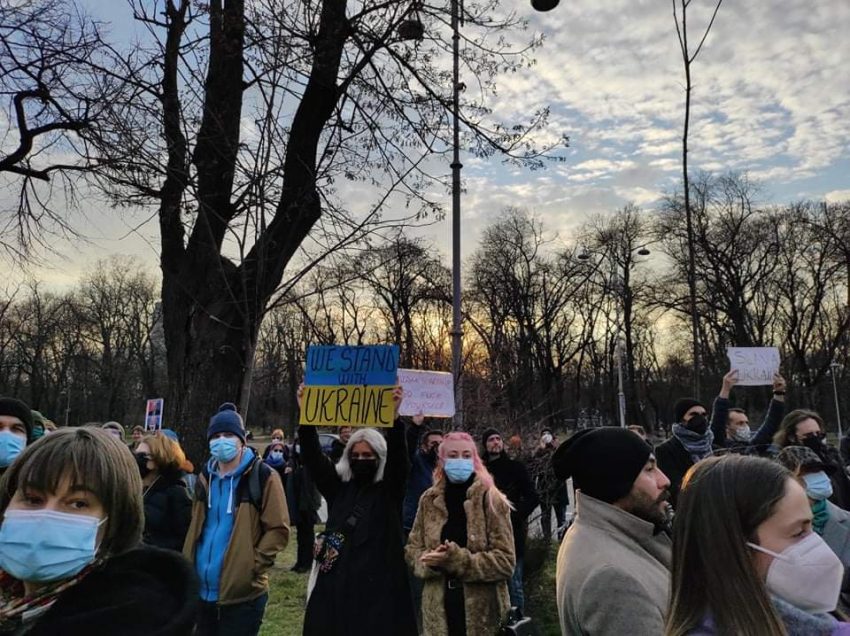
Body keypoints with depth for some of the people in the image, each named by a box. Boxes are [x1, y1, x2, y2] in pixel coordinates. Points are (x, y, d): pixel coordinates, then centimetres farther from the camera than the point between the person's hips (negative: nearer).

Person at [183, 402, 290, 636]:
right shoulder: (206, 477, 9)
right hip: (204, 591, 6)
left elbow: (279, 529, -12)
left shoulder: (262, 476, -11)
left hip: (243, 593, -6)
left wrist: (253, 564, -18)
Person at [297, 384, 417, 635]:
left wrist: (394, 417, -32)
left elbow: (398, 457, -16)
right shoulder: (338, 486, 9)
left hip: (377, 586, -3)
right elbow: (313, 457, -1)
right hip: (335, 584, 3)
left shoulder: (390, 490, 0)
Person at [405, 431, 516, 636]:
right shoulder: (429, 499, 4)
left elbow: (505, 561, -12)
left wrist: (456, 559, -20)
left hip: (482, 610, -3)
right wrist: (431, 560, -13)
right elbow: (412, 549, 8)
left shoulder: (490, 499, -8)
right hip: (439, 609, 3)